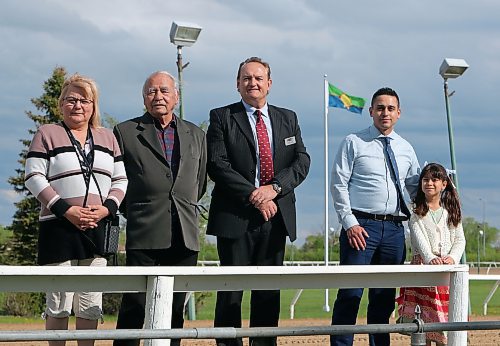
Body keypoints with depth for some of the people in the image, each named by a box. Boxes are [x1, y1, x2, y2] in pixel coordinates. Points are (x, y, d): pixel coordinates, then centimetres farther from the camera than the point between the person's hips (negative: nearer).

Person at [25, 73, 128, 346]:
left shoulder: (107, 138, 15)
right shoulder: (47, 134, 3)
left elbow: (120, 180, 13)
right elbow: (33, 177, -5)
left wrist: (106, 208, -7)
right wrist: (66, 210, -14)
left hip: (98, 228, 4)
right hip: (59, 228, -4)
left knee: (91, 302, 4)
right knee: (59, 301, -4)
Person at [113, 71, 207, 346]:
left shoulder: (196, 135, 17)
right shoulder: (125, 132, 6)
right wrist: (133, 210, 6)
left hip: (185, 236, 4)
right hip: (144, 233, -3)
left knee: (175, 308, 5)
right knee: (135, 305, -7)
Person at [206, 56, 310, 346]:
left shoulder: (288, 119, 15)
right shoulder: (222, 117, 3)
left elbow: (302, 160, 5)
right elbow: (218, 164, -7)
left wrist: (274, 188, -12)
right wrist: (253, 196, -14)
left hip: (276, 214, 4)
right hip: (236, 215, -3)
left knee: (269, 290, 6)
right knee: (231, 289, -3)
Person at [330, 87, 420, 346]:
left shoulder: (405, 149, 16)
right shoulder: (354, 143, 3)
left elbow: (416, 187, 22)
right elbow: (339, 184, -2)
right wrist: (349, 223, -11)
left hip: (394, 229, 4)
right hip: (361, 227, -4)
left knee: (384, 297, 7)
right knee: (351, 293, -8)